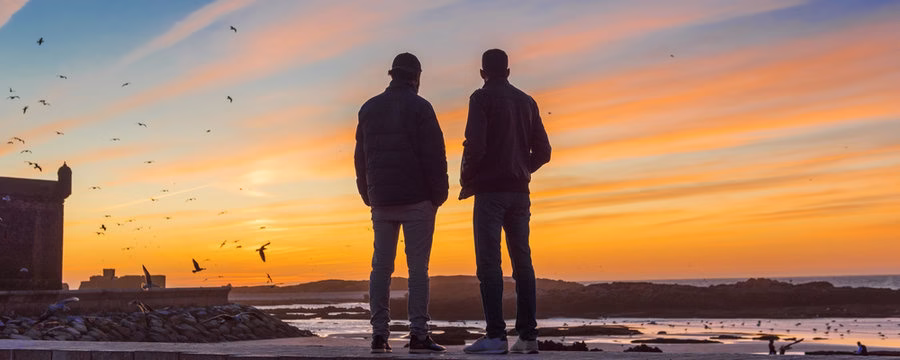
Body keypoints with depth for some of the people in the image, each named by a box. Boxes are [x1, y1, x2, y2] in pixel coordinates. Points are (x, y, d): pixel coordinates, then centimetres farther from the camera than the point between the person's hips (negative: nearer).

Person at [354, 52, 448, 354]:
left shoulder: (368, 108, 12)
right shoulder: (419, 107, -4)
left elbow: (360, 157, 14)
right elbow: (434, 155, -9)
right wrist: (439, 194, -2)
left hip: (381, 201, 4)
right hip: (416, 200, -4)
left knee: (381, 267, 7)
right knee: (418, 267, -3)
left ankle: (379, 334, 4)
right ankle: (418, 334, -5)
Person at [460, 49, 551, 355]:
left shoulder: (482, 98, -3)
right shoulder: (527, 101, 14)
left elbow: (475, 146, -15)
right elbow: (543, 151, 13)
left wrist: (466, 181, -1)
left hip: (490, 191, -6)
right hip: (520, 192, 6)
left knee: (489, 263, -5)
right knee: (522, 262, 7)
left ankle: (495, 335, -9)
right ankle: (528, 335, 6)